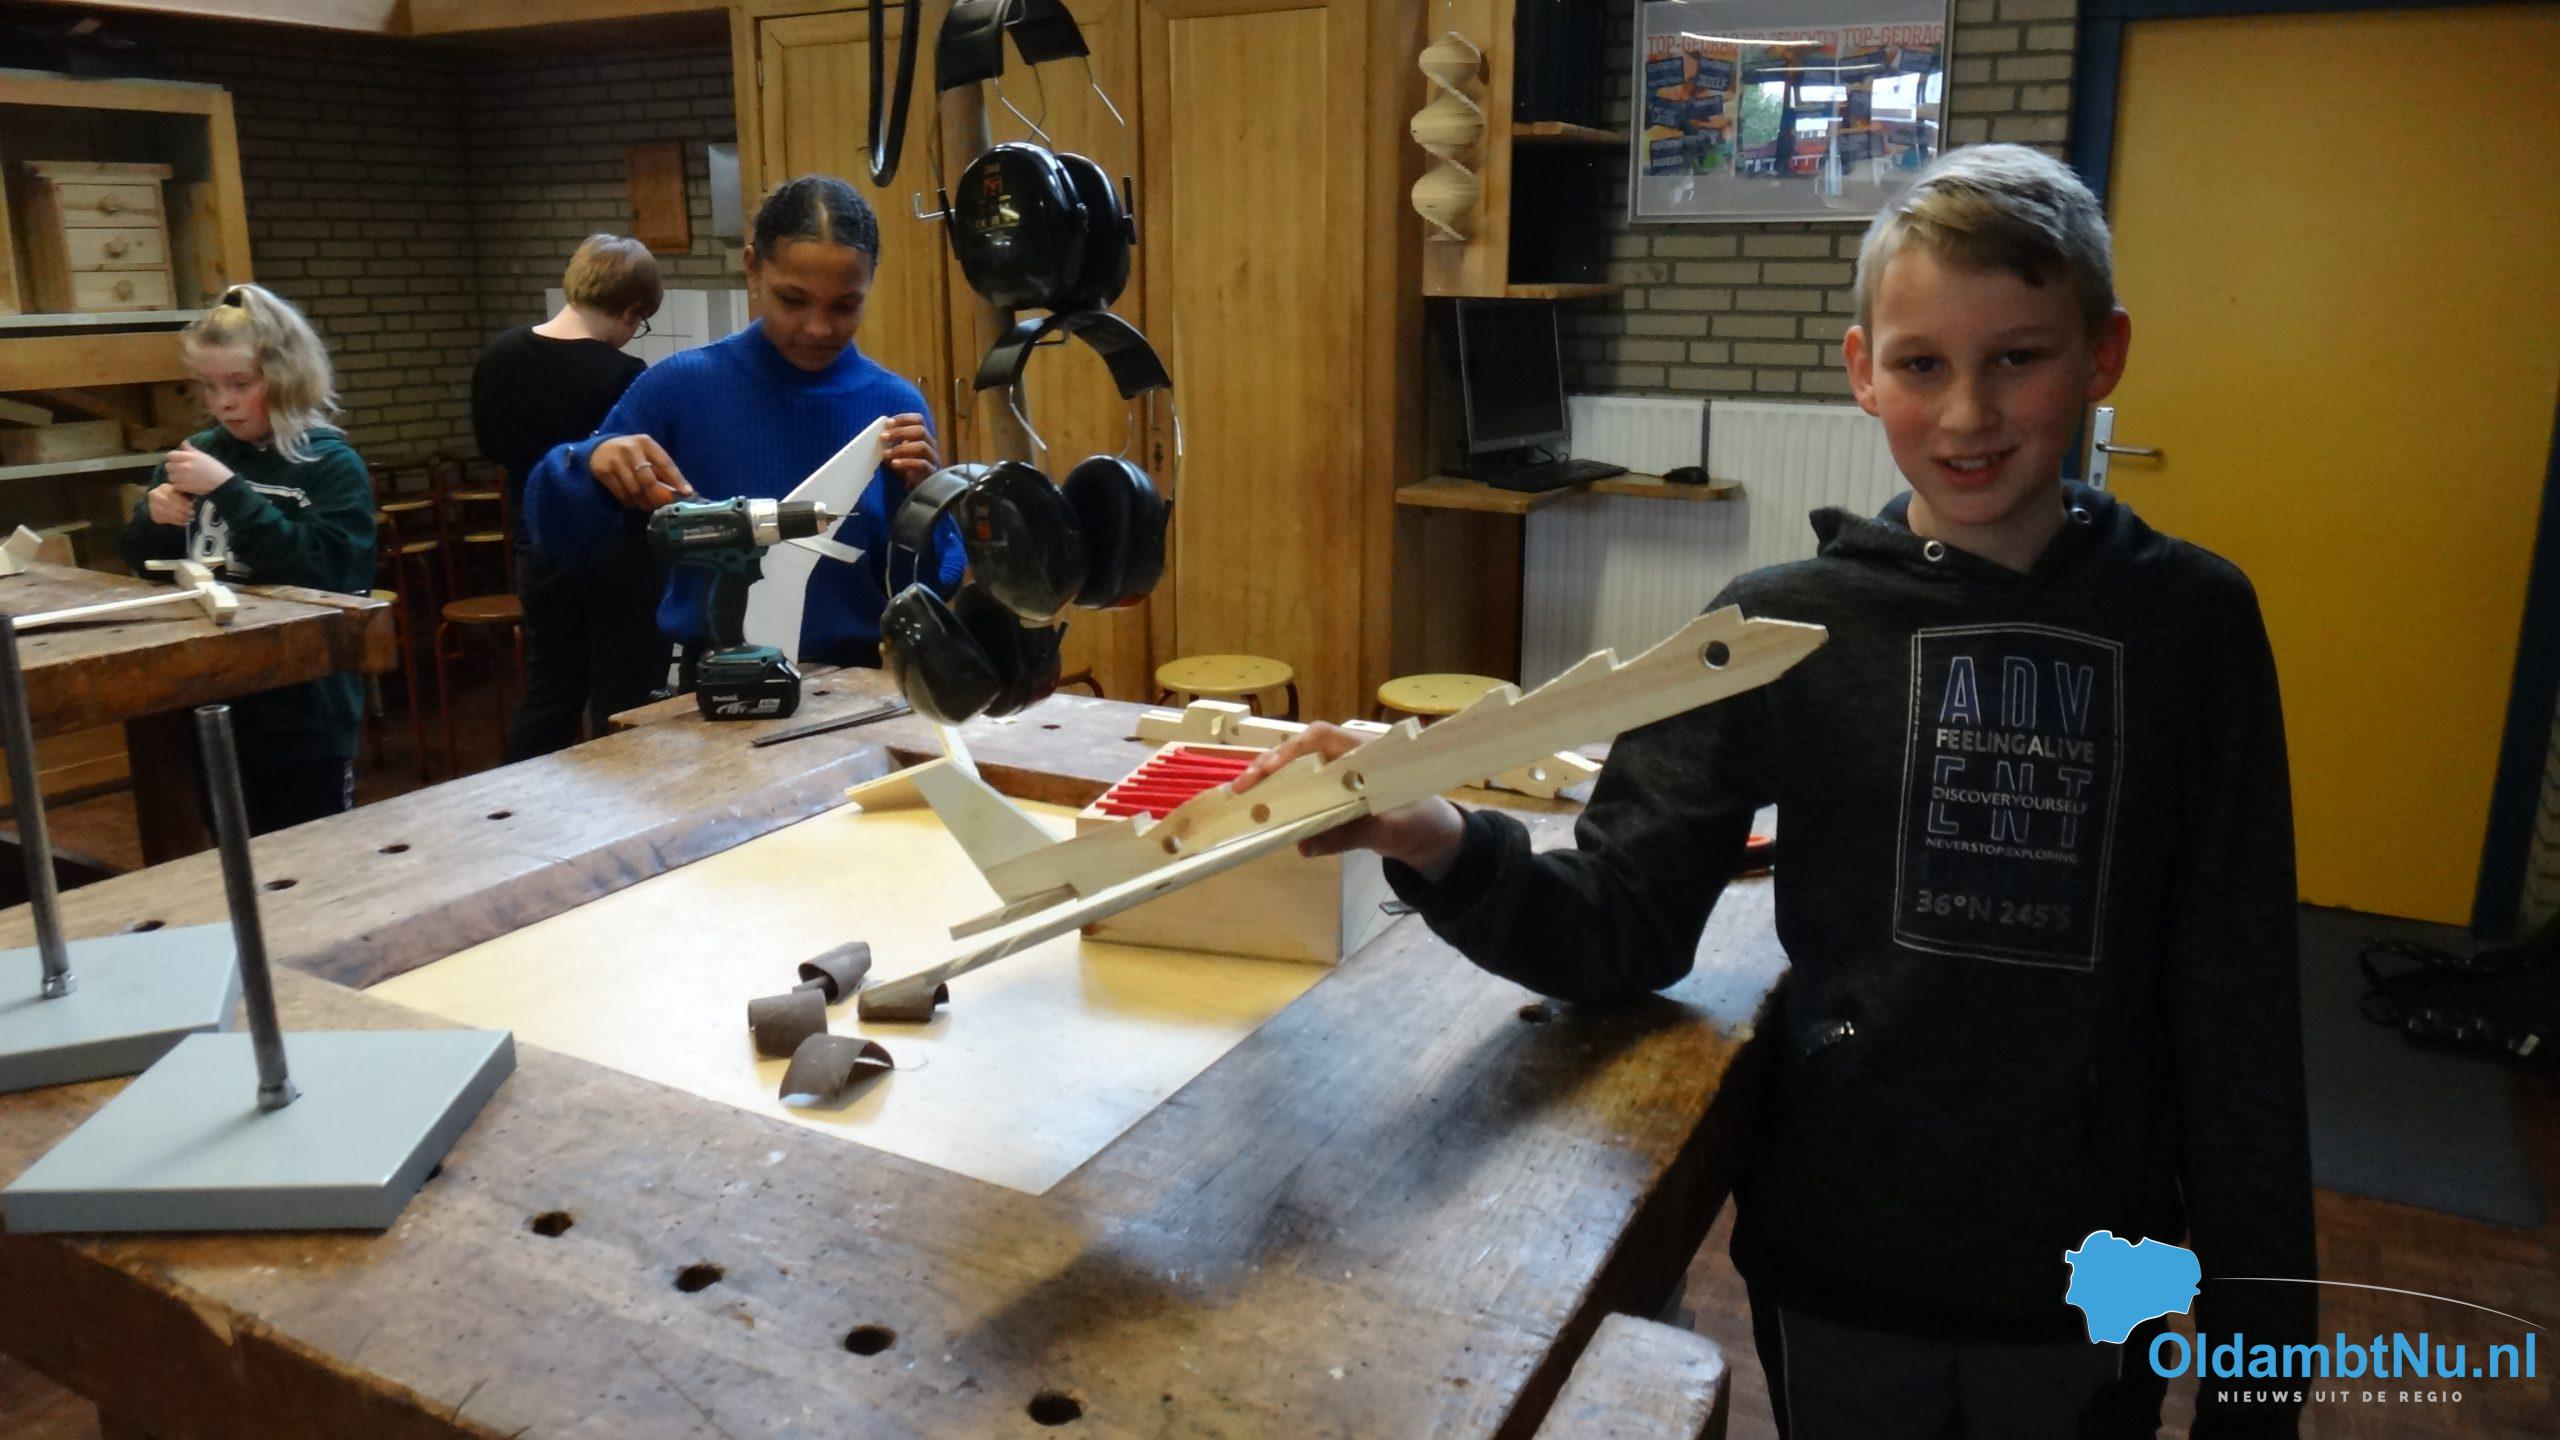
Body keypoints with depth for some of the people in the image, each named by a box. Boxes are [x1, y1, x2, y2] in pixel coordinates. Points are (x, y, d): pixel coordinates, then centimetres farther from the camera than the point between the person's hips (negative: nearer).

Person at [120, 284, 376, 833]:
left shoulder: (332, 466, -8)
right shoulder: (202, 452, 6)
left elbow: (322, 572, -23)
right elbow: (143, 563, 14)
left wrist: (228, 491, -25)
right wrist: (151, 518, -8)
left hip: (303, 710, -5)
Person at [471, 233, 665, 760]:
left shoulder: (497, 359, -2)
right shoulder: (625, 378, -21)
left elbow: (492, 446, 13)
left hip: (540, 554, 6)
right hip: (620, 558, -5)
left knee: (547, 696, 17)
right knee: (622, 707, 5)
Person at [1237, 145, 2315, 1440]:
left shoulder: (2191, 622, -6)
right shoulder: (1781, 626, -8)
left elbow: (2237, 1004, -2)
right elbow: (1623, 925, -10)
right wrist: (1438, 844, -30)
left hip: (2087, 1287, 1)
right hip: (1836, 1272, 0)